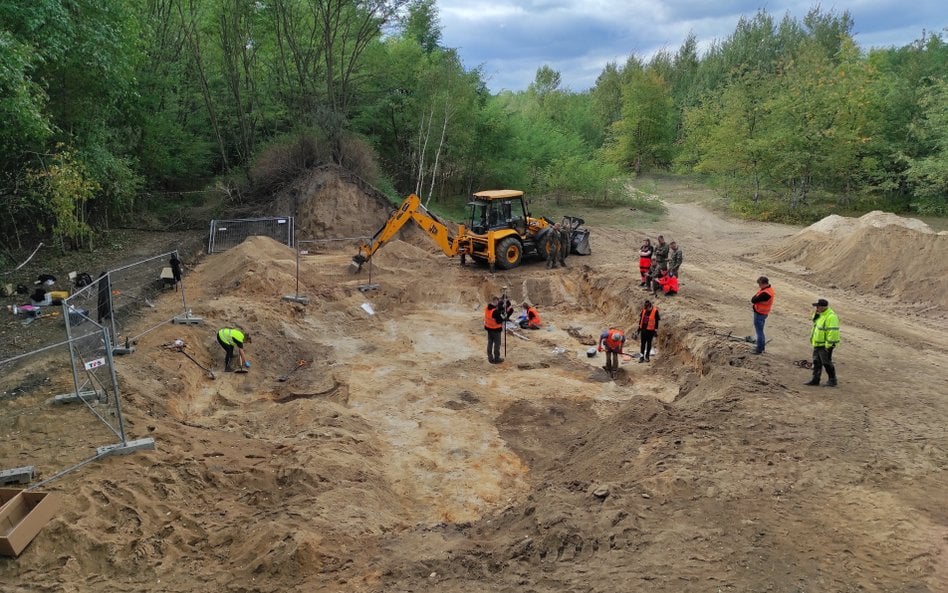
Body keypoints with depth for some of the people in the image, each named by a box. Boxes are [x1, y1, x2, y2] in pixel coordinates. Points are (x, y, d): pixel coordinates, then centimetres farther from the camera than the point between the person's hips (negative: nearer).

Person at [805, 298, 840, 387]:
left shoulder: (831, 317, -21)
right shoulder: (820, 315, 11)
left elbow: (833, 332, -25)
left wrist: (829, 345, -25)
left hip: (825, 345, -10)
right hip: (817, 344, 10)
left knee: (827, 362, -1)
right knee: (816, 362, 13)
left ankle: (832, 380, 12)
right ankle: (815, 380, 20)